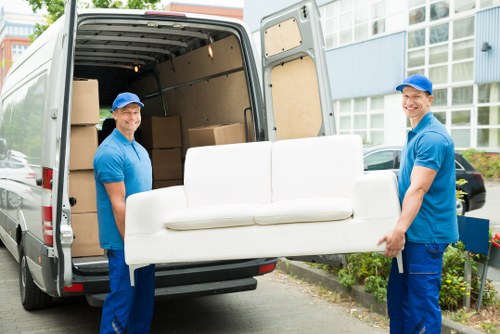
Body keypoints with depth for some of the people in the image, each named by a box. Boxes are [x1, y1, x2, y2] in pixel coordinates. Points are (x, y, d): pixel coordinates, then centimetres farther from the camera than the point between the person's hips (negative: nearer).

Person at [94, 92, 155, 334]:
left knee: (145, 294, 17)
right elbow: (118, 203, -20)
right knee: (122, 296, -1)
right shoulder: (110, 152, -17)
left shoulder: (139, 149, 13)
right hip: (123, 241, -9)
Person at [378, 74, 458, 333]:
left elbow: (418, 189, -26)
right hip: (411, 232, 10)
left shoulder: (432, 136, -16)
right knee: (398, 295, 16)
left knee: (422, 300, -5)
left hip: (425, 232, -10)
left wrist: (400, 229, -32)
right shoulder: (415, 134, 15)